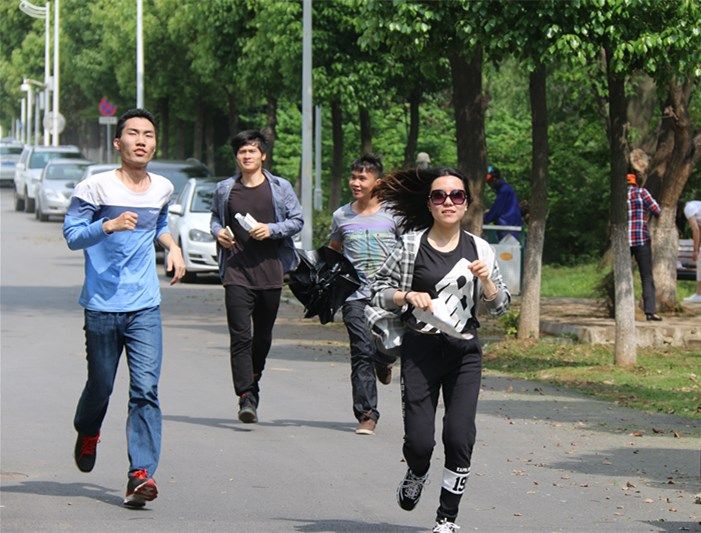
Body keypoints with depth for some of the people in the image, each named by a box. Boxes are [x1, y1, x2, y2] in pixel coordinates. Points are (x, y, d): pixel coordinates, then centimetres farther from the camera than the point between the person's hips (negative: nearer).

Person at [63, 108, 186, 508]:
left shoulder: (163, 188, 8)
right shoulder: (97, 187, -7)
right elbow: (72, 234, -10)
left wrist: (172, 246, 10)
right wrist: (110, 225, -25)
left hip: (145, 307, 2)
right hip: (102, 306, -2)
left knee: (146, 389, -11)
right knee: (100, 385, 12)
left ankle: (141, 474, -15)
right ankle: (88, 434, 46)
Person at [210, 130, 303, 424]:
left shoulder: (280, 188, 6)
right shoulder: (225, 189, 10)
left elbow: (297, 220, 6)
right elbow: (215, 218, 24)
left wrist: (272, 229, -10)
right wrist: (218, 231, 2)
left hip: (270, 269, 1)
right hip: (236, 269, -1)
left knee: (263, 334, 10)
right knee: (240, 334, -12)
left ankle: (252, 384, 32)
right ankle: (246, 398, -18)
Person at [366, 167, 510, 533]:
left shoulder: (478, 250, 5)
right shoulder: (411, 245, -1)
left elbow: (499, 307, 9)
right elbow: (378, 290, 5)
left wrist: (486, 281, -10)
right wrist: (408, 296, -12)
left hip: (464, 353, 1)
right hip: (420, 351, -1)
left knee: (460, 437, -9)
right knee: (419, 440, -6)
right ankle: (416, 474, 31)